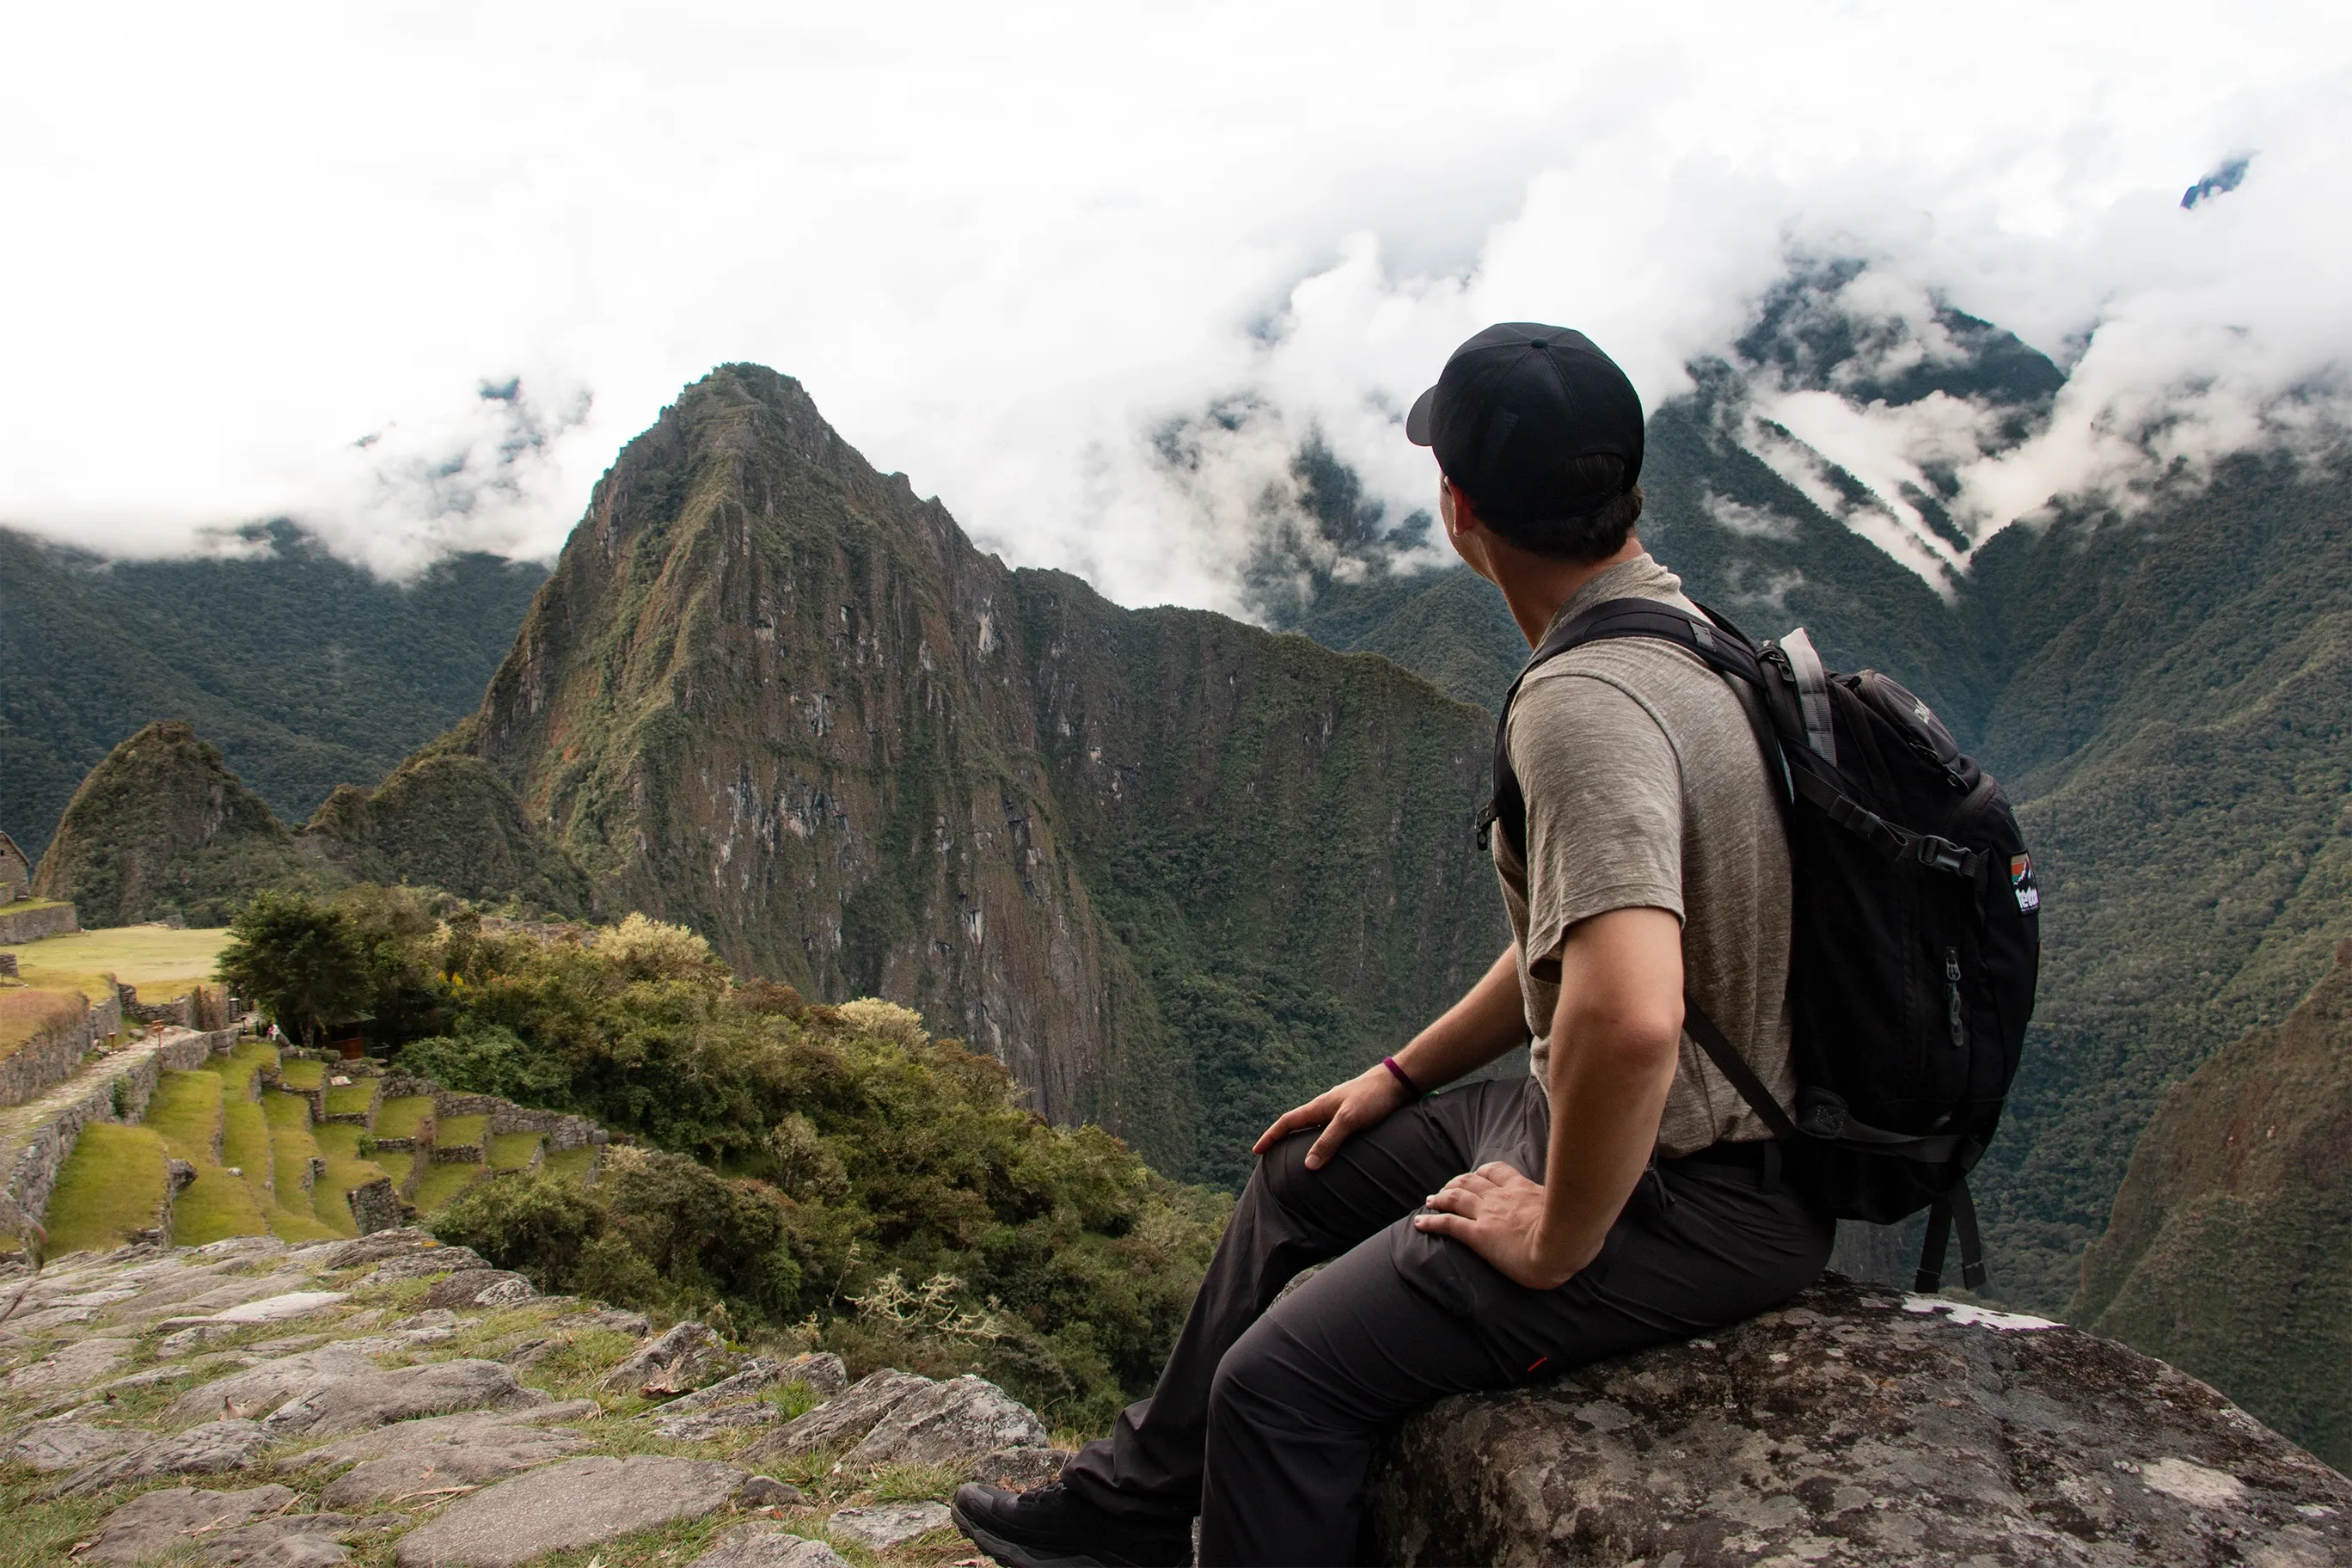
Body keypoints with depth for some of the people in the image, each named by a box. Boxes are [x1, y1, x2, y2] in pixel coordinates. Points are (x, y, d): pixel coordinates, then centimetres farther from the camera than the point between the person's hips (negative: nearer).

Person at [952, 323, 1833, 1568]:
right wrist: (1401, 1075, 18)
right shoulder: (1676, 633, 6)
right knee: (1297, 1176, 21)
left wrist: (1556, 1240, -24)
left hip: (1687, 1196, -10)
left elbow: (1626, 1013, -42)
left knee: (1283, 1382, -13)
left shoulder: (1583, 700, -28)